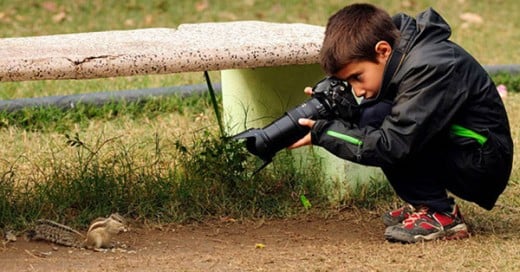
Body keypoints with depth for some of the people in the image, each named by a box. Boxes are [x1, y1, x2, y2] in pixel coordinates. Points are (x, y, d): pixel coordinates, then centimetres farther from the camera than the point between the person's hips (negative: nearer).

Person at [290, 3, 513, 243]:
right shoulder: (401, 59, 2)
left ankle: (440, 216, -15)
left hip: (483, 167, -9)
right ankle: (425, 204, 6)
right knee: (370, 120, -4)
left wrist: (322, 133, -21)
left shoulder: (429, 68, -25)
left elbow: (391, 145, -28)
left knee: (377, 117, -21)